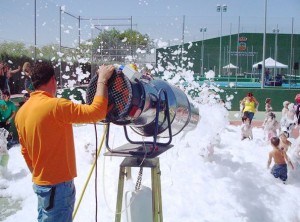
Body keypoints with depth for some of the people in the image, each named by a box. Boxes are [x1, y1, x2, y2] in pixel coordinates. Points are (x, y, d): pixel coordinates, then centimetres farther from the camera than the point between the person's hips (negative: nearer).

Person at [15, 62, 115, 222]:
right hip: (57, 185, -8)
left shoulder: (22, 111, 5)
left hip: (41, 183, 8)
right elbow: (97, 112, -27)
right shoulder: (55, 106, -21)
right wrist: (102, 80, -16)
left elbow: (25, 151, 13)